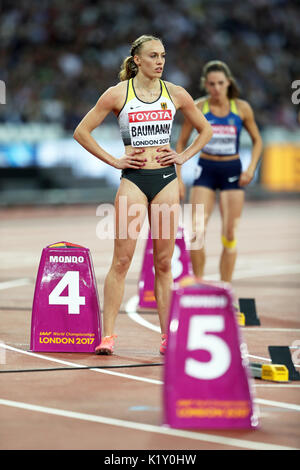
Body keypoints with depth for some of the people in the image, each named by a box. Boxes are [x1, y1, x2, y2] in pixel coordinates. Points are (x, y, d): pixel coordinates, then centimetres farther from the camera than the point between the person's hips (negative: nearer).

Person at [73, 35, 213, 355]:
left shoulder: (175, 93, 7)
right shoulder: (118, 94, 0)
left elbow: (205, 130, 19)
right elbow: (81, 132, 2)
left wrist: (184, 156, 6)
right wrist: (112, 161, -3)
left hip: (166, 179, 3)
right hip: (133, 180, -2)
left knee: (163, 262, 5)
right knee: (122, 259, -7)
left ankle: (167, 336, 8)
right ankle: (107, 335, -5)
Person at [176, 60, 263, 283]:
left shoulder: (242, 108, -3)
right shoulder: (197, 108, -4)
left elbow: (257, 141, 9)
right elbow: (181, 143, 5)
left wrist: (251, 168, -5)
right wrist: (178, 178, -1)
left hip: (232, 172, 0)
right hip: (206, 170, 0)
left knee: (230, 234, 0)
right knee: (197, 230, -11)